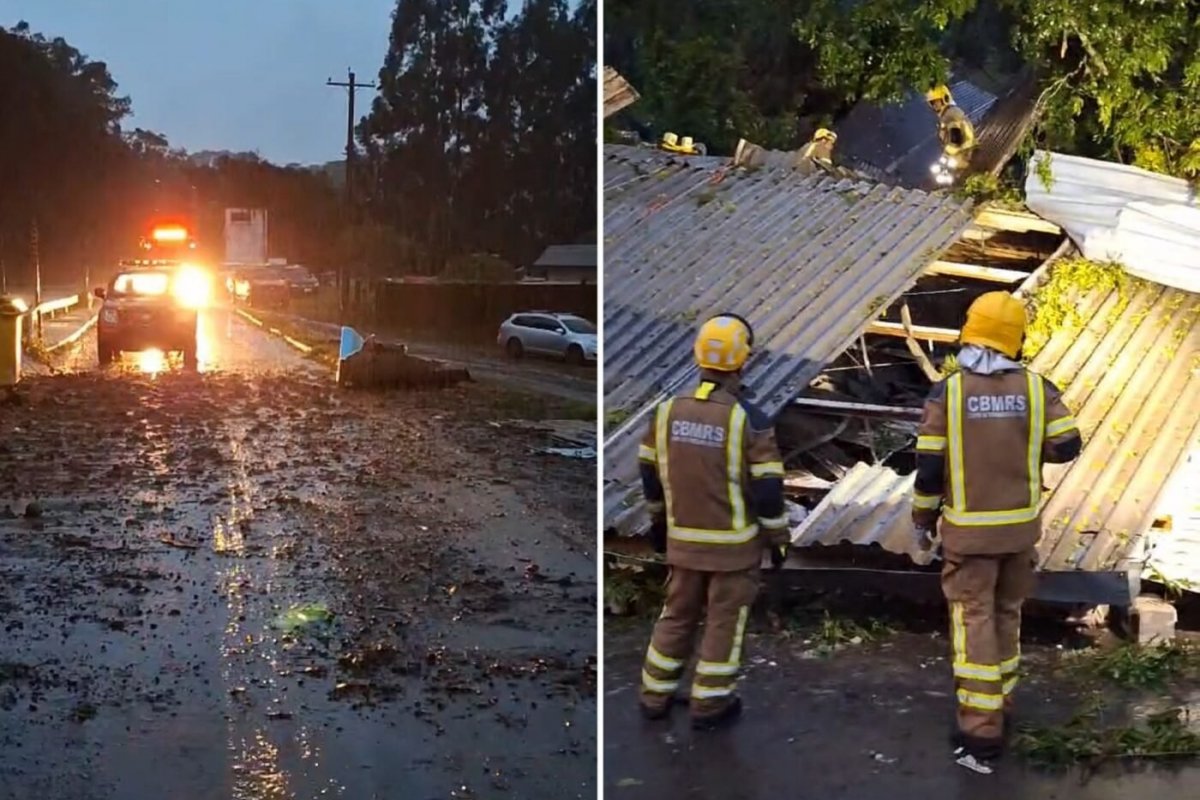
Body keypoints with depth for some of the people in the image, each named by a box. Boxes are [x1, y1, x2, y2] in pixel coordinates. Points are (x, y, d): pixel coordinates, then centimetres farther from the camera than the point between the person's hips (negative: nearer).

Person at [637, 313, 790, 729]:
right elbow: (767, 489, -15)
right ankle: (709, 704, 19)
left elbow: (650, 473, 7)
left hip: (683, 539, 4)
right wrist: (777, 538, -1)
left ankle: (655, 695, 27)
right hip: (733, 543, -4)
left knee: (677, 616, 19)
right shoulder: (748, 419, -18)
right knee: (724, 623, 10)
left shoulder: (667, 410, -4)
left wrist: (658, 520, 22)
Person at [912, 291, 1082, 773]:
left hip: (969, 531, -3)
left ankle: (981, 736, -1)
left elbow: (930, 468, -10)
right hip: (1021, 526, 3)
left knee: (975, 624, 1)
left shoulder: (946, 394, -13)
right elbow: (1067, 446, -7)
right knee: (1007, 616, 21)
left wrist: (923, 520, 5)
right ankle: (998, 703, 36)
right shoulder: (1036, 389, -7)